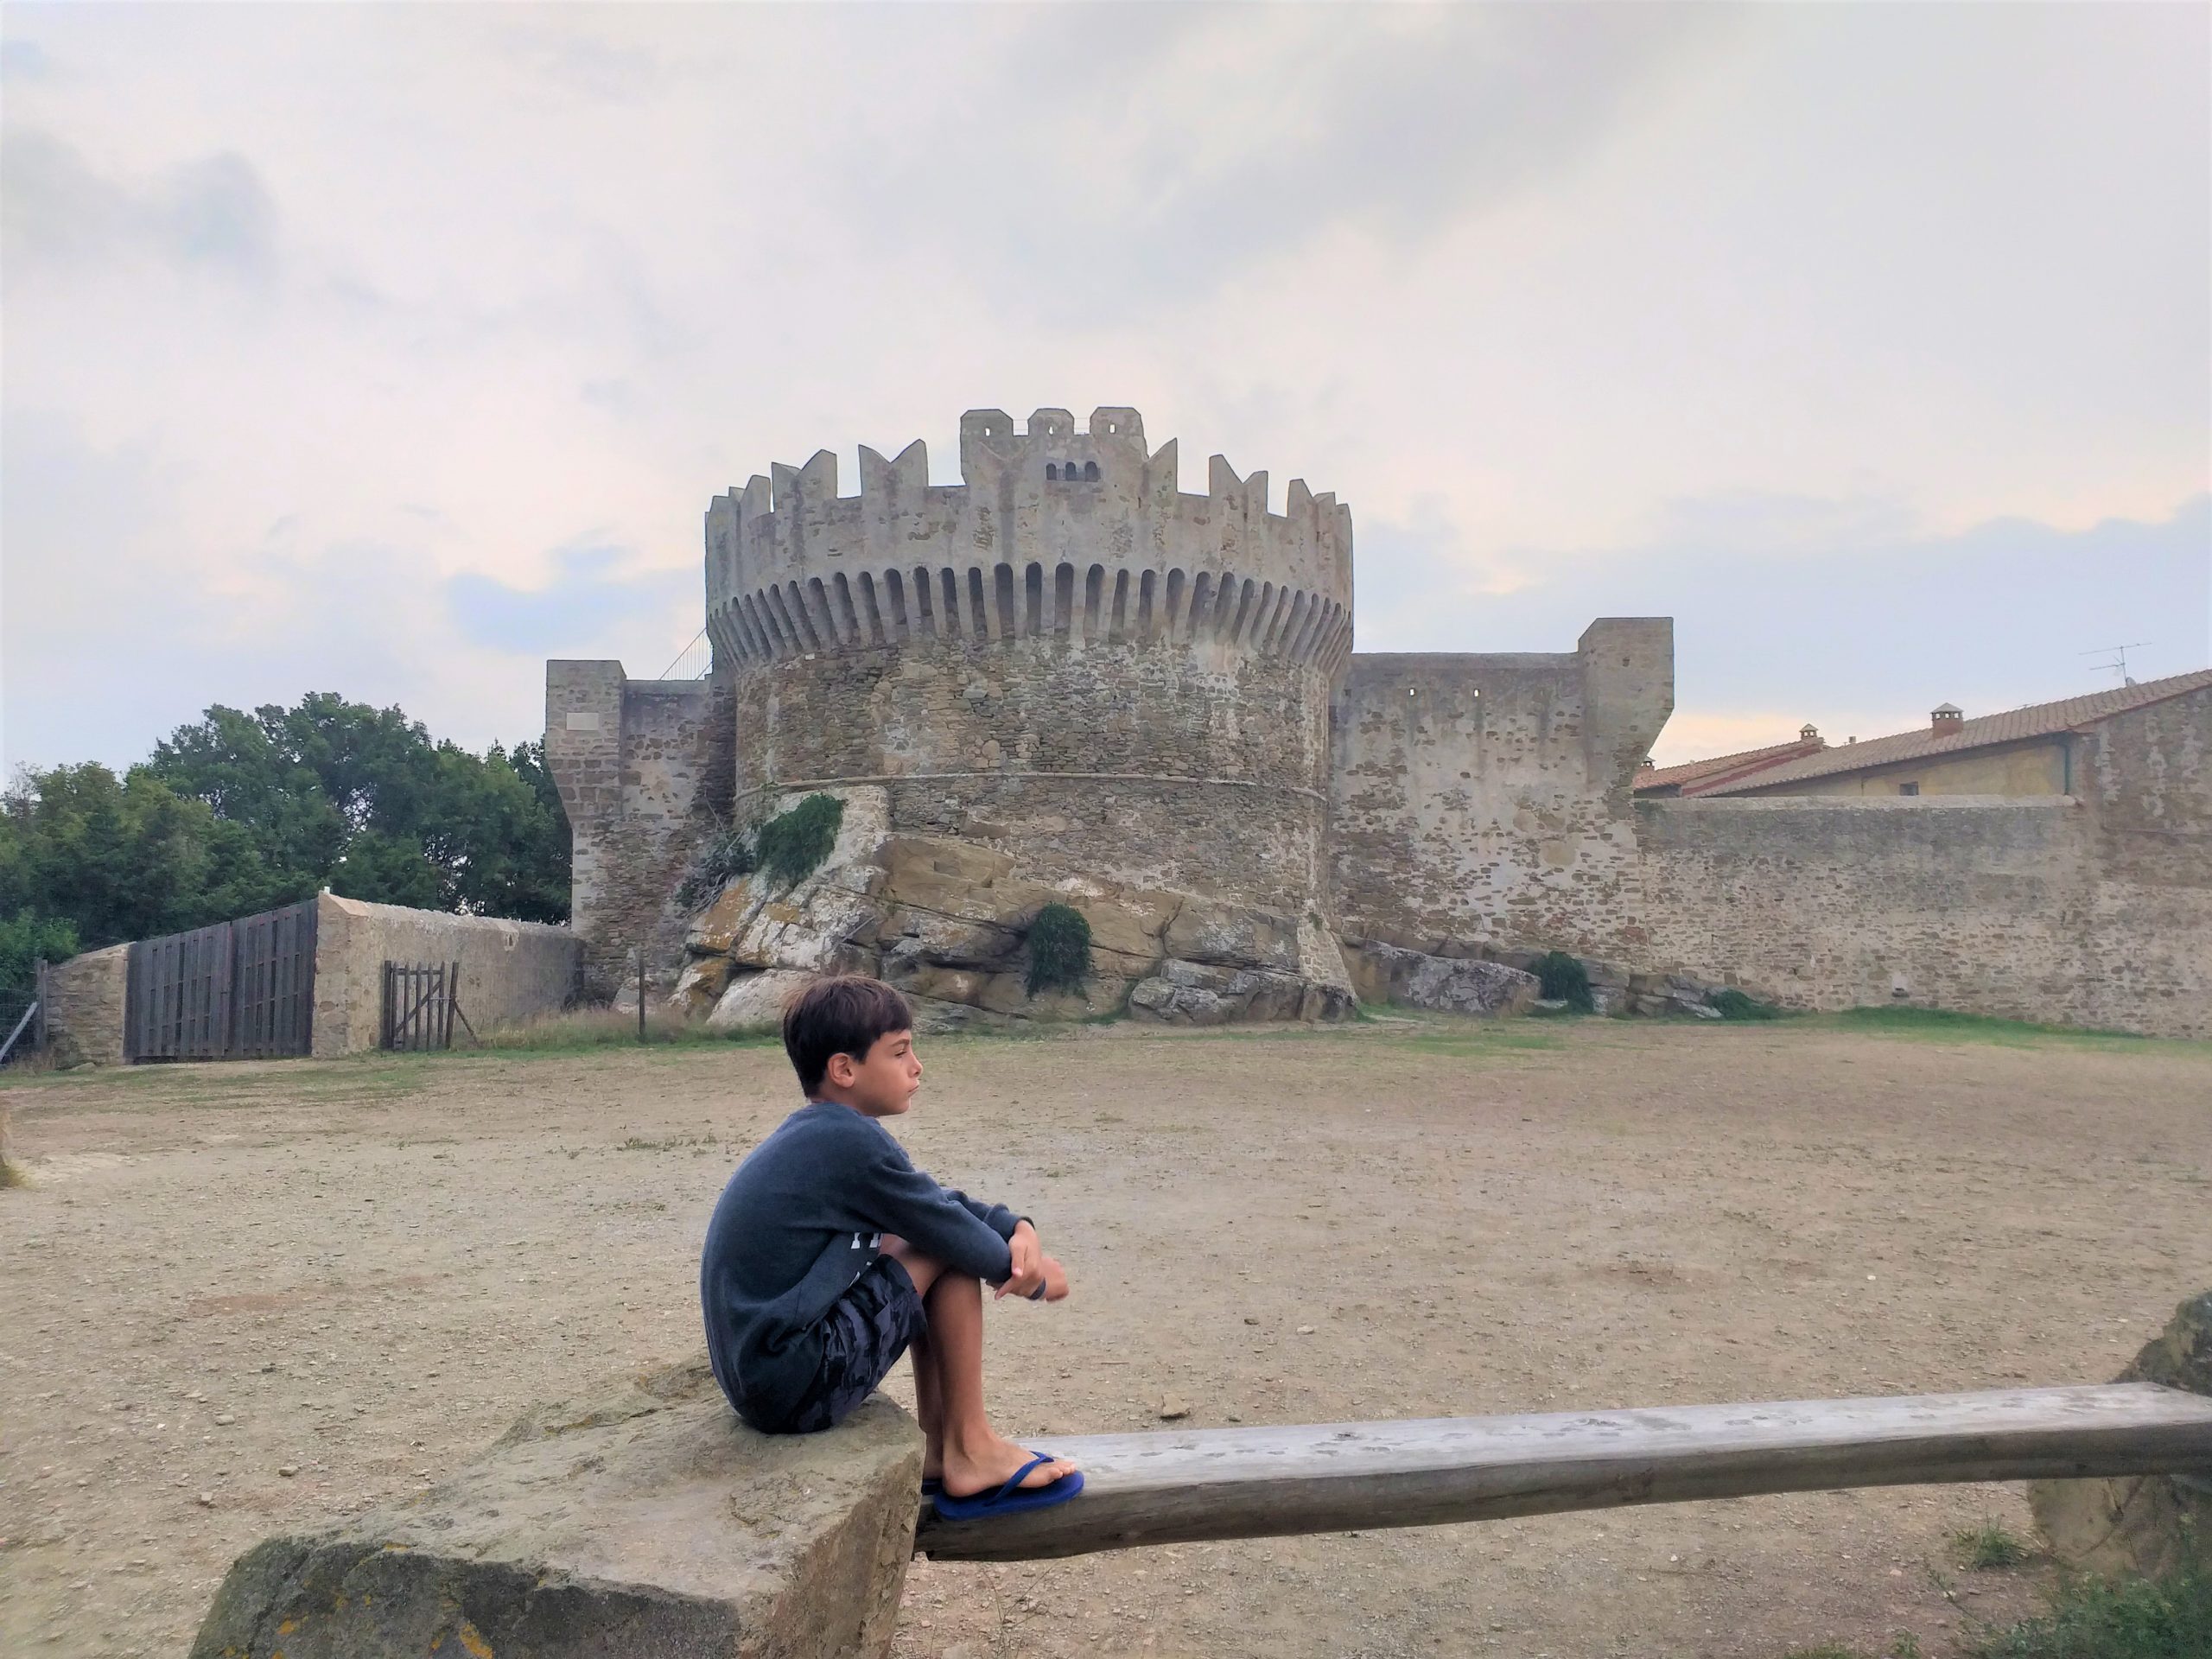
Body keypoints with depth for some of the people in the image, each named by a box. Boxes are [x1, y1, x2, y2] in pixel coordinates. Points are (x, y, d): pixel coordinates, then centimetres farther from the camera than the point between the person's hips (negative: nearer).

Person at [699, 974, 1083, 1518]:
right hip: (797, 1390, -9)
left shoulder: (812, 1134, 10)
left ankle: (938, 1451, 18)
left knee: (933, 1231, 15)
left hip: (754, 1380, 9)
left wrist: (1018, 1226, -1)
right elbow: (961, 1238, -11)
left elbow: (940, 1202, 15)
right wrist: (1032, 1277, 6)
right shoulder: (853, 1142, -19)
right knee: (952, 1252, -6)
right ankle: (970, 1453, 6)